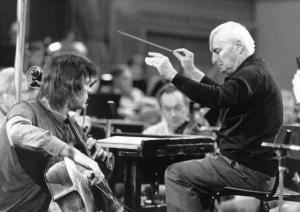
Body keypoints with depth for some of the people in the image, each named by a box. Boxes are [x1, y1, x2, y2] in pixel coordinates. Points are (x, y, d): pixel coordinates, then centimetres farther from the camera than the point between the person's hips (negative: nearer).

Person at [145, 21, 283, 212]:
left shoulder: (252, 74, -16)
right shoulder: (255, 71, 17)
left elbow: (218, 98, -31)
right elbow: (223, 95, 30)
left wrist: (172, 75, -32)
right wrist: (193, 72, 21)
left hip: (250, 171, -11)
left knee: (175, 174, -11)